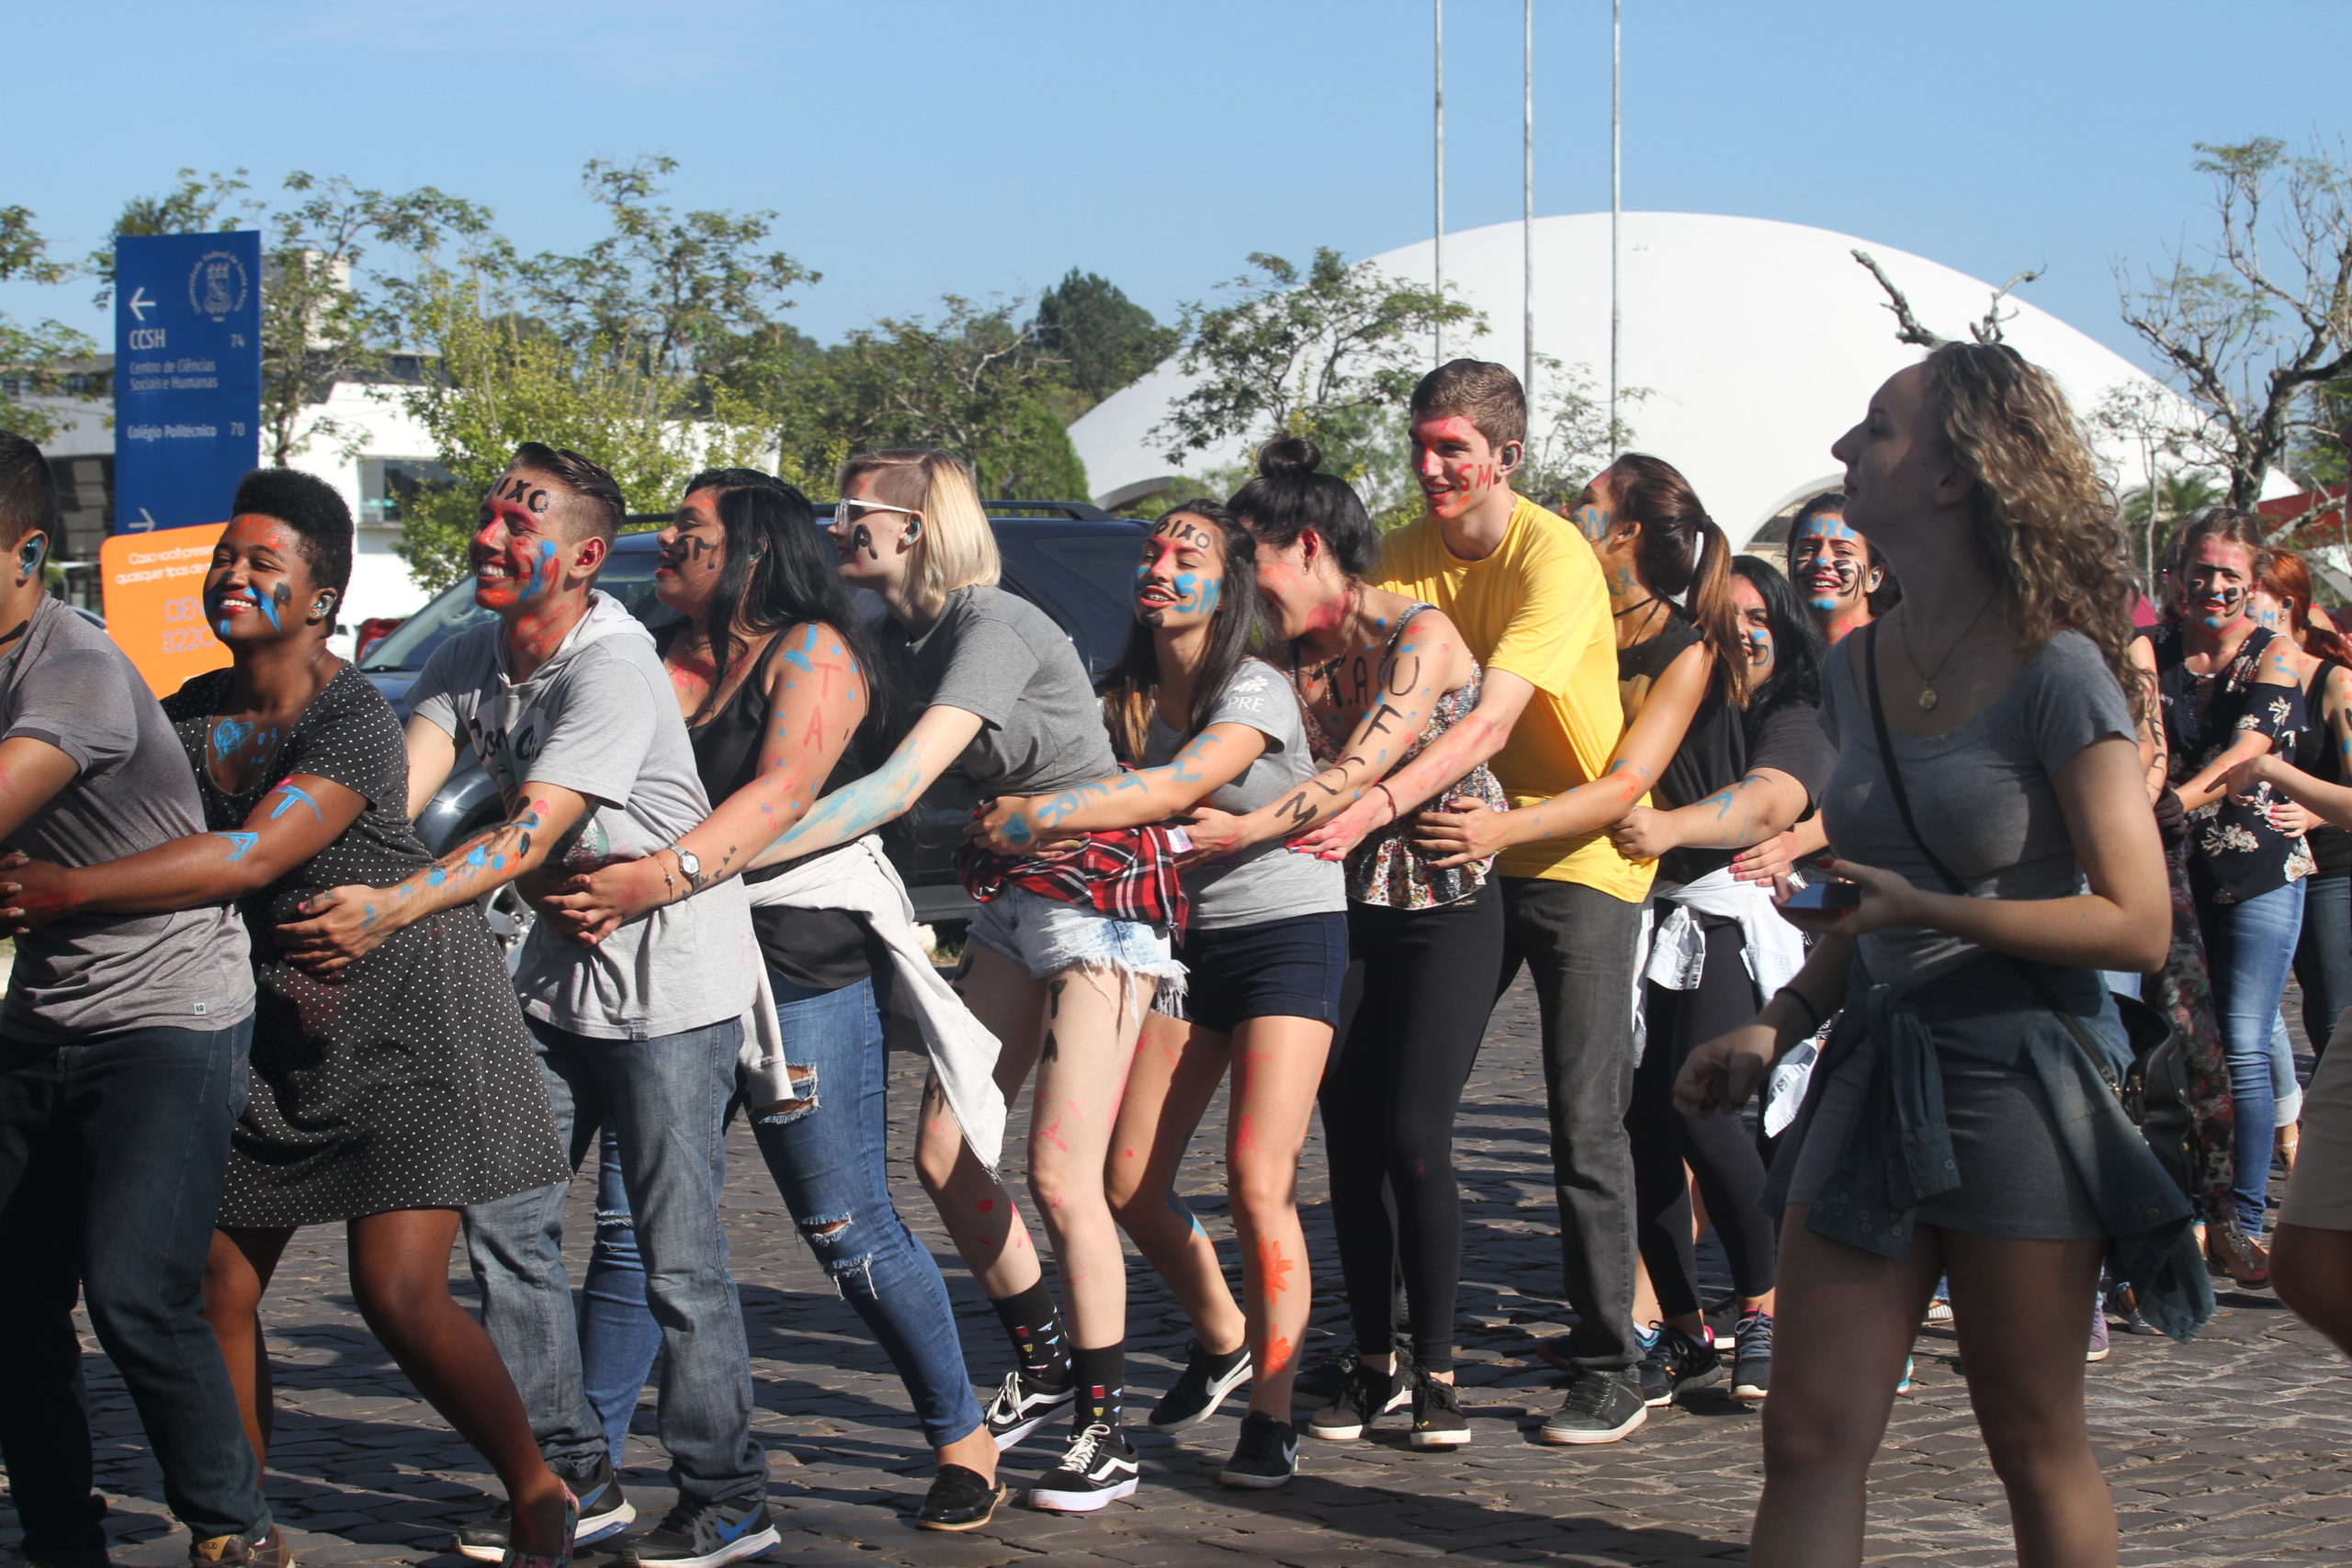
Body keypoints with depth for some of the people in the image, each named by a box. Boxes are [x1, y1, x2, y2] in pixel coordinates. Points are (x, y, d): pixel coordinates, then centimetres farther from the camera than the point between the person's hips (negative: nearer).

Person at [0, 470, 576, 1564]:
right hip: (274, 1022, 7)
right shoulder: (192, 715, 4)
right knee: (217, 1285, 3)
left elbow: (251, 856, -30)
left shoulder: (355, 722, -19)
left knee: (399, 1296, -12)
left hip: (408, 1017, -7)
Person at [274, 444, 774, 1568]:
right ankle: (572, 1476, 16)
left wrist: (393, 909, -39)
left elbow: (531, 833, -28)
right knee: (503, 1219, 6)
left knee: (677, 1251, -5)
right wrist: (327, 888, -29)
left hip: (672, 973, -8)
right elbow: (394, 788, -10)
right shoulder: (470, 659, 3)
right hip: (559, 967, 8)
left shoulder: (614, 665, -21)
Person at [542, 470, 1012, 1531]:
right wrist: (592, 890, -14)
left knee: (850, 1232, 0)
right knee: (630, 1223, 1)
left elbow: (783, 790, -21)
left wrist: (661, 877, -34)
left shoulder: (813, 651, -6)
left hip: (804, 968, -6)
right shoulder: (660, 656, 13)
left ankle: (964, 1440, 15)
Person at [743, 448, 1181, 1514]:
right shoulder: (902, 632, 3)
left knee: (1061, 1176, -12)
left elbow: (898, 788, -33)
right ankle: (1041, 1367, 24)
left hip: (1102, 888, -8)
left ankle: (1108, 1434, -1)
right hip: (1009, 891, 9)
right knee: (944, 1158, 5)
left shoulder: (994, 627, -23)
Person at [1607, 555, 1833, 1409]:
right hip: (1641, 923, 4)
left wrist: (1670, 827, -32)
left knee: (1695, 1110, -19)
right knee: (1640, 1121, -5)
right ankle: (1682, 1329, 8)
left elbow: (1767, 802, -13)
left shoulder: (1792, 721, 6)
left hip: (1728, 931, -4)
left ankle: (1764, 1311, -2)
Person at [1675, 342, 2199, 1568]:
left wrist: (1924, 910, -20)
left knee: (2036, 1452, 6)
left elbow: (2136, 924, -14)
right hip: (1875, 1073, 6)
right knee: (1811, 1440, -2)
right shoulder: (1860, 667, 9)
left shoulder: (2056, 670, -12)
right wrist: (1776, 1027, 6)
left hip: (2018, 1077, -6)